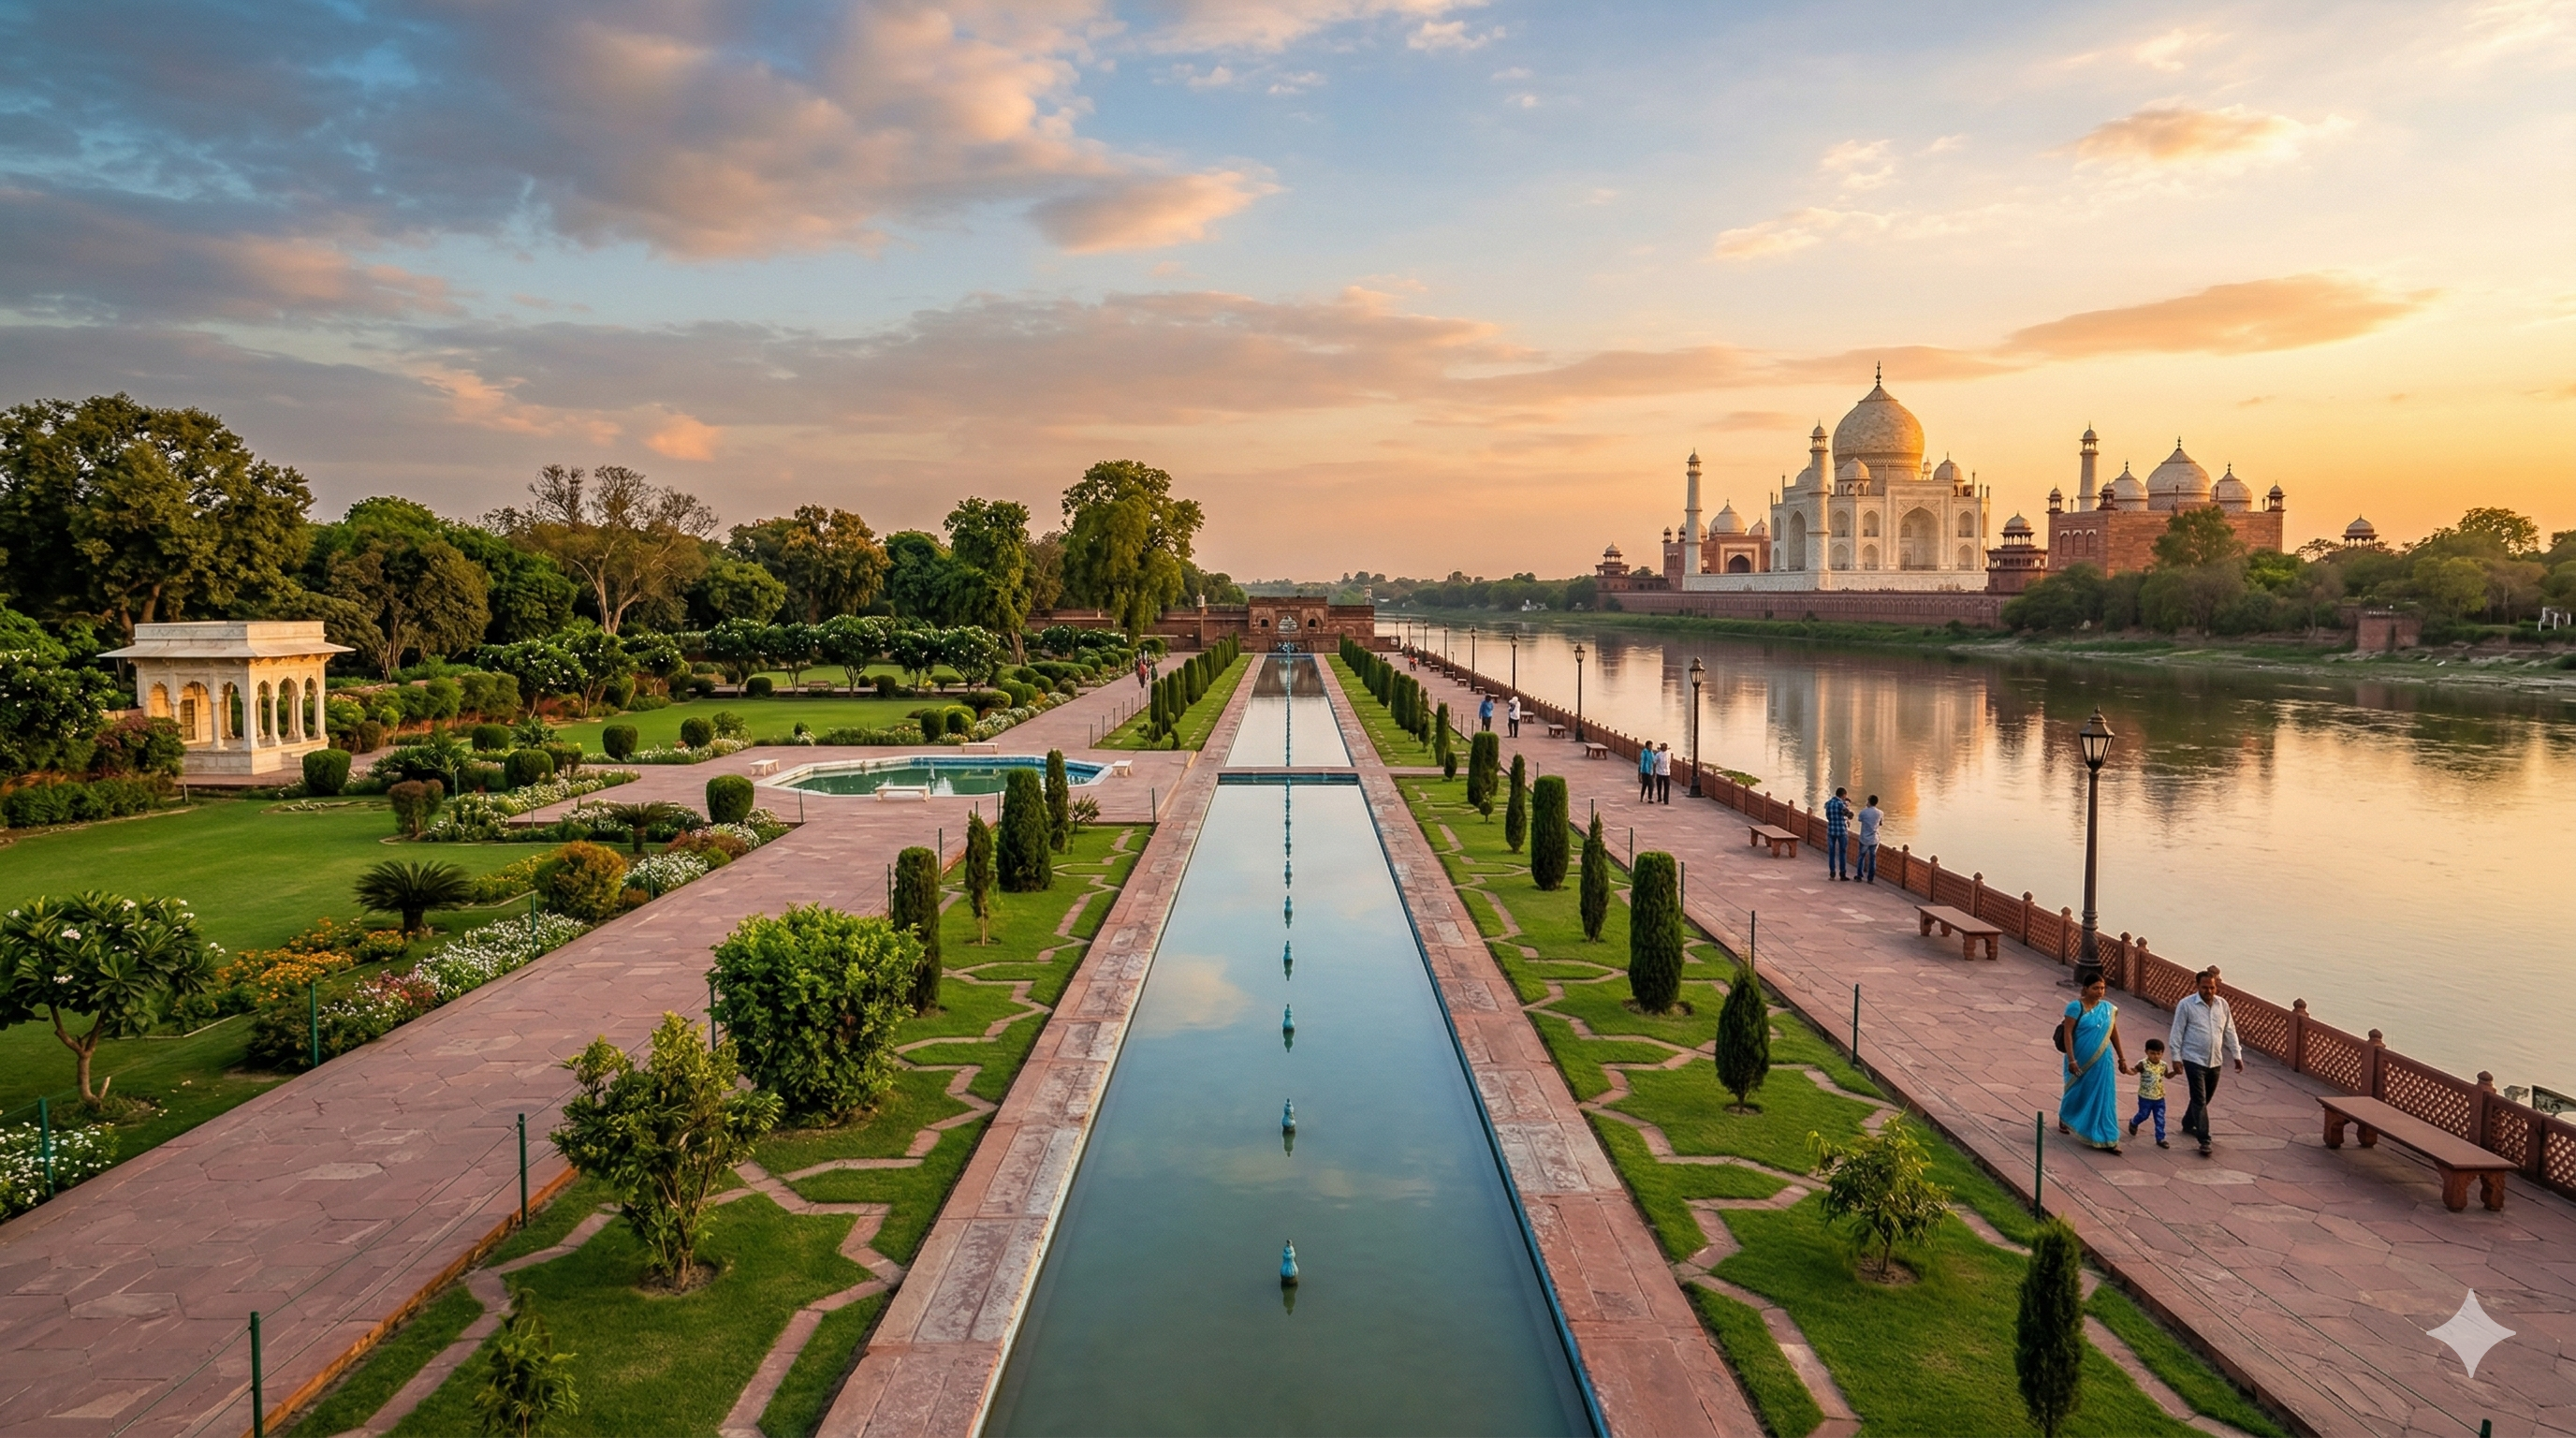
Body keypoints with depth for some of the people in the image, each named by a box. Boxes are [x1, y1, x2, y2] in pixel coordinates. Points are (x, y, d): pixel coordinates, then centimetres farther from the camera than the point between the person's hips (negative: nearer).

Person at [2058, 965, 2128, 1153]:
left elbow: (2114, 1033, 10)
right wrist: (2071, 1060, -21)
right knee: (2077, 1092, 16)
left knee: (2104, 1097, -1)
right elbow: (2067, 1033, -16)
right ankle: (2064, 1118, 45)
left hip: (2102, 1062, 3)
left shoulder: (2109, 1008, 1)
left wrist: (2121, 1058, 12)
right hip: (2081, 1061, -3)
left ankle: (2107, 1140, 1)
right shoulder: (2076, 1007, -14)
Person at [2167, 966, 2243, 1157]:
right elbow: (2177, 1033, -8)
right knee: (2200, 1100, -8)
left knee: (2205, 1098, 18)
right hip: (2194, 1060, -5)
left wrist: (2237, 1055, 10)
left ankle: (2188, 1124, 40)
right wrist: (2176, 1057, -12)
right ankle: (2204, 1140, -8)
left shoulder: (2222, 1004, 3)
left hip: (2215, 1061, 5)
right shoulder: (2186, 1005, -11)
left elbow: (2230, 1031, 12)